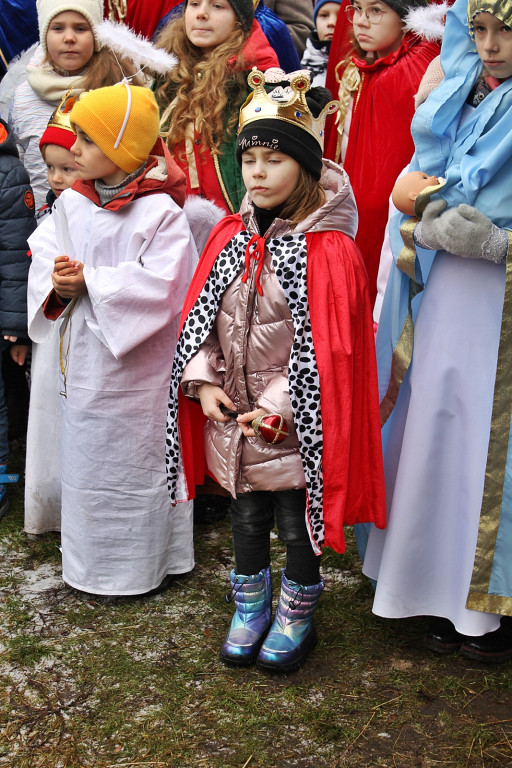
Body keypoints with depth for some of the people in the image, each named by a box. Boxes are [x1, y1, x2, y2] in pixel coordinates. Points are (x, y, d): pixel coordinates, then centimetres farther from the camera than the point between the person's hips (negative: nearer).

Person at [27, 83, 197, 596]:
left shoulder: (160, 211, -16)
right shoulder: (71, 202, 4)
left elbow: (159, 284, -23)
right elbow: (43, 254, 6)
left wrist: (90, 281, -20)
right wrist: (59, 284, -16)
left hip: (138, 362, -6)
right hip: (83, 357, 7)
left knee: (138, 459, 7)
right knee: (85, 454, 17)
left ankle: (144, 564, 26)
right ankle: (90, 560, 35)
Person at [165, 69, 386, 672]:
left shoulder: (330, 250, -16)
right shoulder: (229, 236, 2)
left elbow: (329, 349, -17)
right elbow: (198, 316, 6)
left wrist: (277, 405, -19)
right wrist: (203, 381, -6)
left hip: (296, 422, -5)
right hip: (232, 419, 5)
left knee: (298, 523, 12)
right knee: (245, 516, 20)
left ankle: (296, 616, 35)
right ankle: (249, 609, 41)